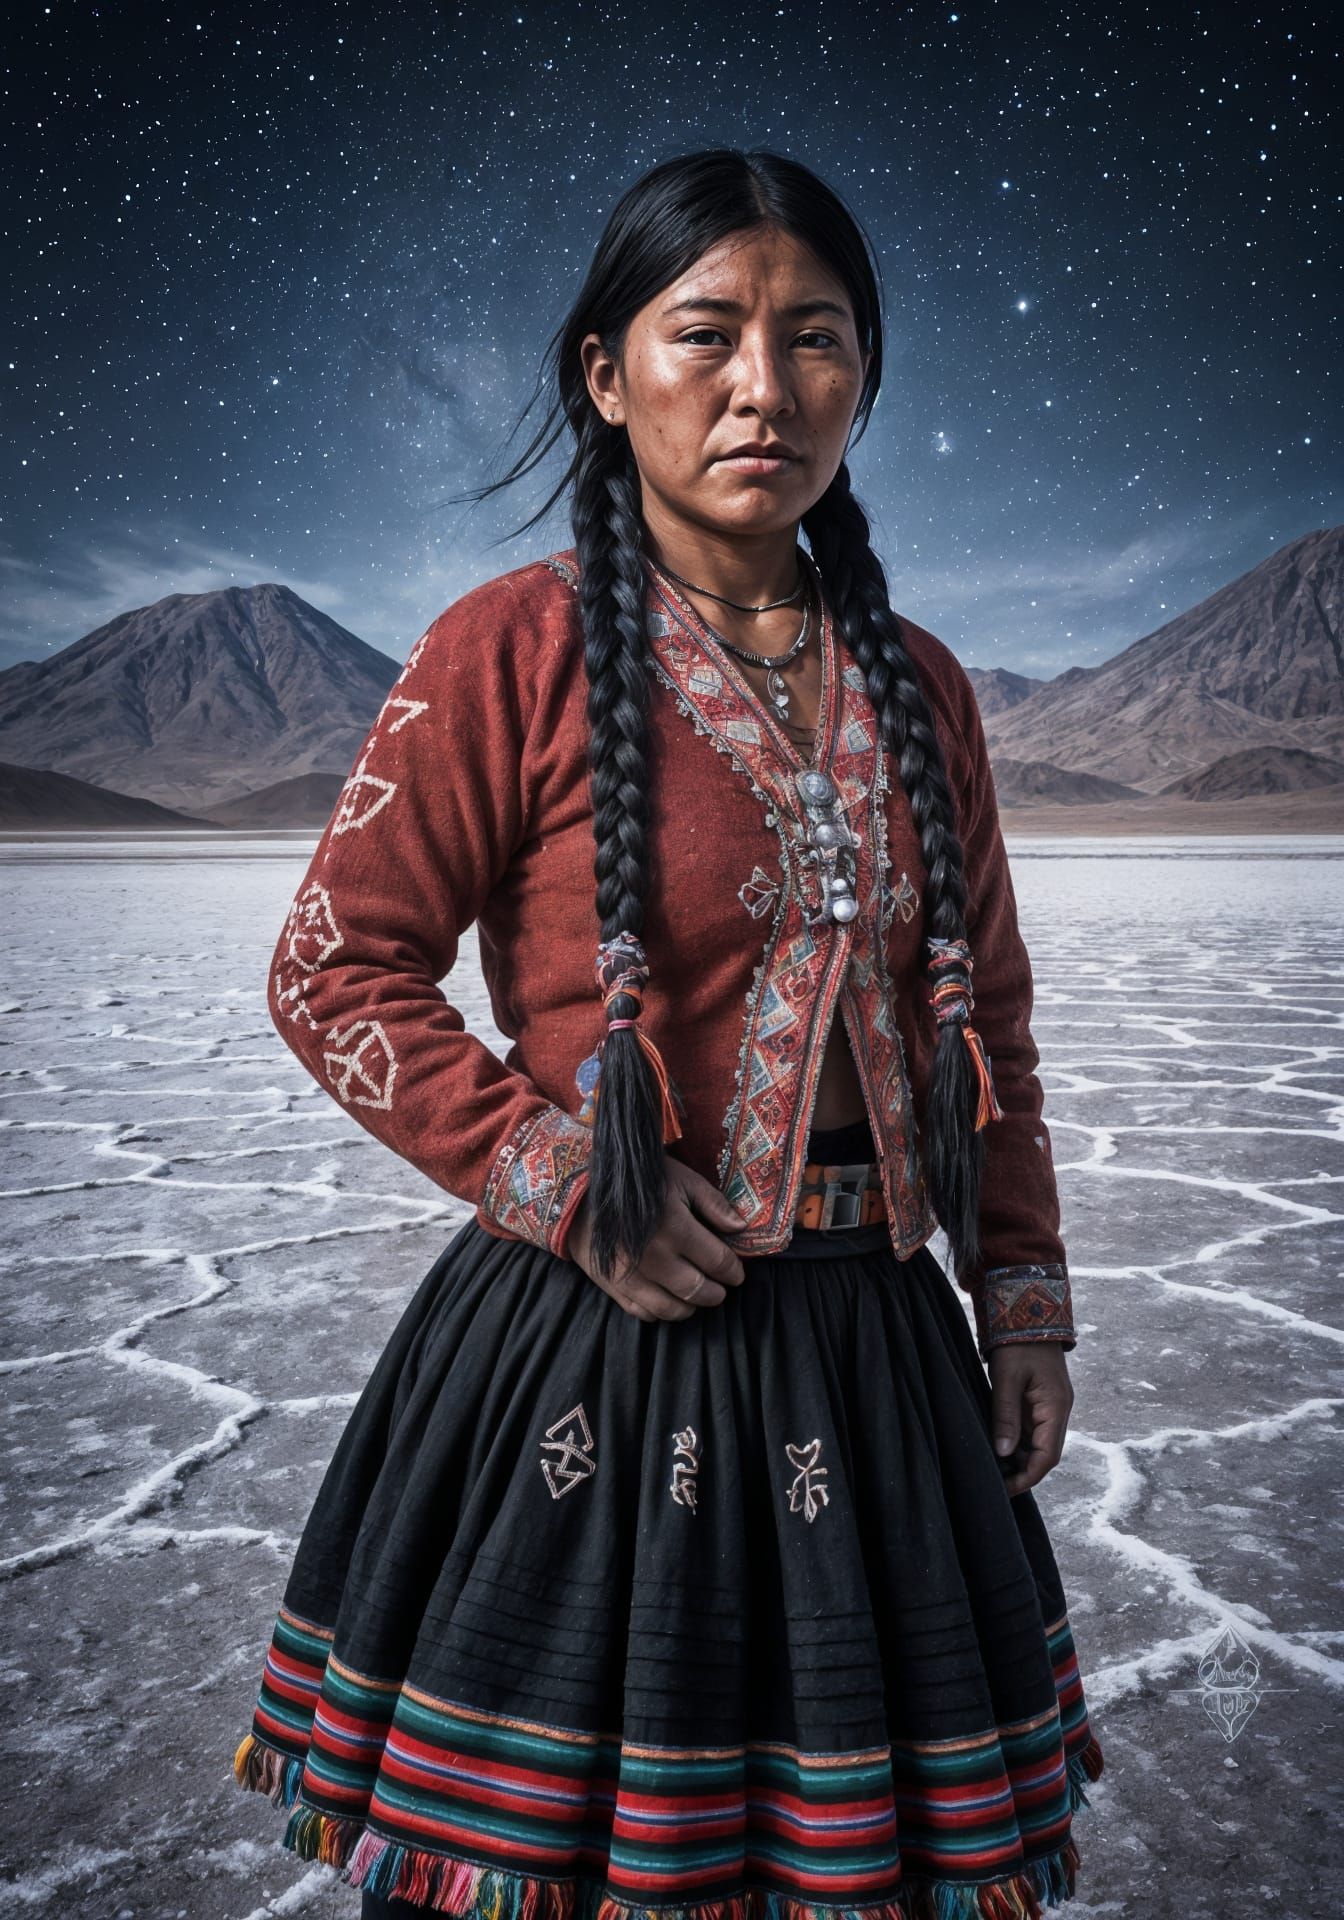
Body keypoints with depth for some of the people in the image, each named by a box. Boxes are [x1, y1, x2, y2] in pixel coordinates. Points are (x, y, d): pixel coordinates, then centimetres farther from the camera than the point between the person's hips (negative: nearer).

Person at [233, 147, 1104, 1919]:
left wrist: (1023, 1296, 10)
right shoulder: (516, 647, -8)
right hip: (596, 1345, -4)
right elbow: (333, 971, -8)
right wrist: (565, 1183, -15)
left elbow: (988, 1019, 13)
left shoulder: (916, 687, 8)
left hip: (873, 1350, 5)